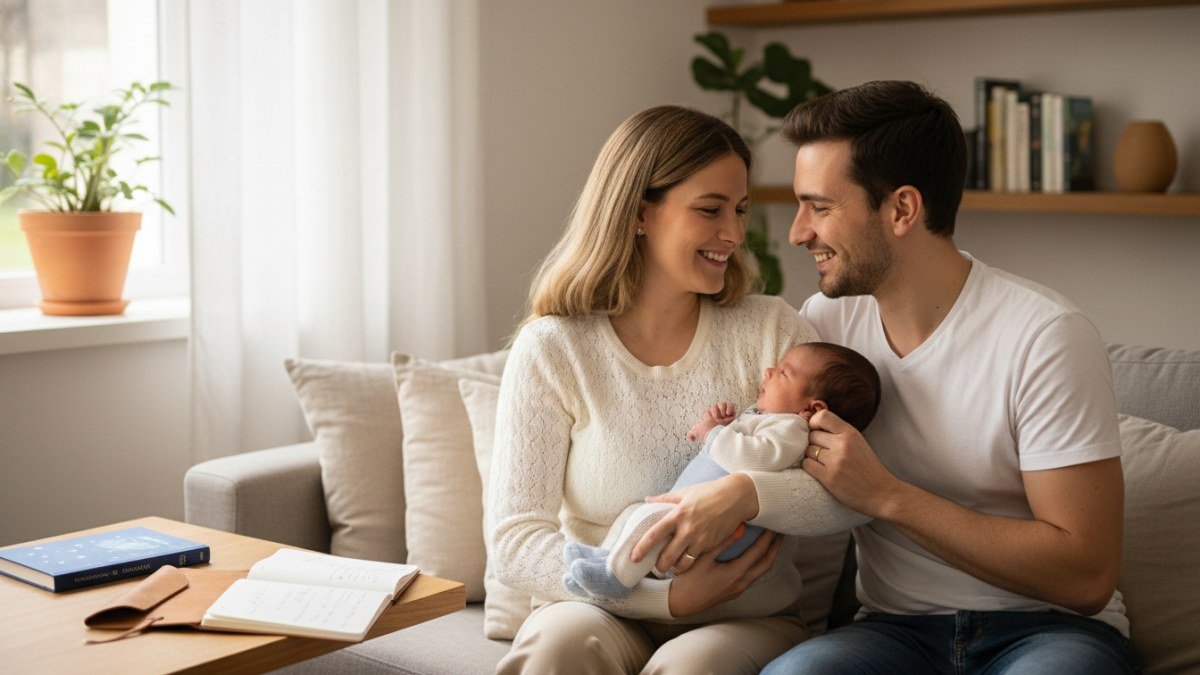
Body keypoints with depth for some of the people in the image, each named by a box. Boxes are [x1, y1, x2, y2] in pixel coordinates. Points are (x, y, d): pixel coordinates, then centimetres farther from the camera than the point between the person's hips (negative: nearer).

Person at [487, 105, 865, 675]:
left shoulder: (772, 331, 0)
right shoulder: (552, 350, -4)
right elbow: (514, 542, -9)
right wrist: (668, 597, -20)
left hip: (746, 620, 1)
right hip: (606, 611, 0)